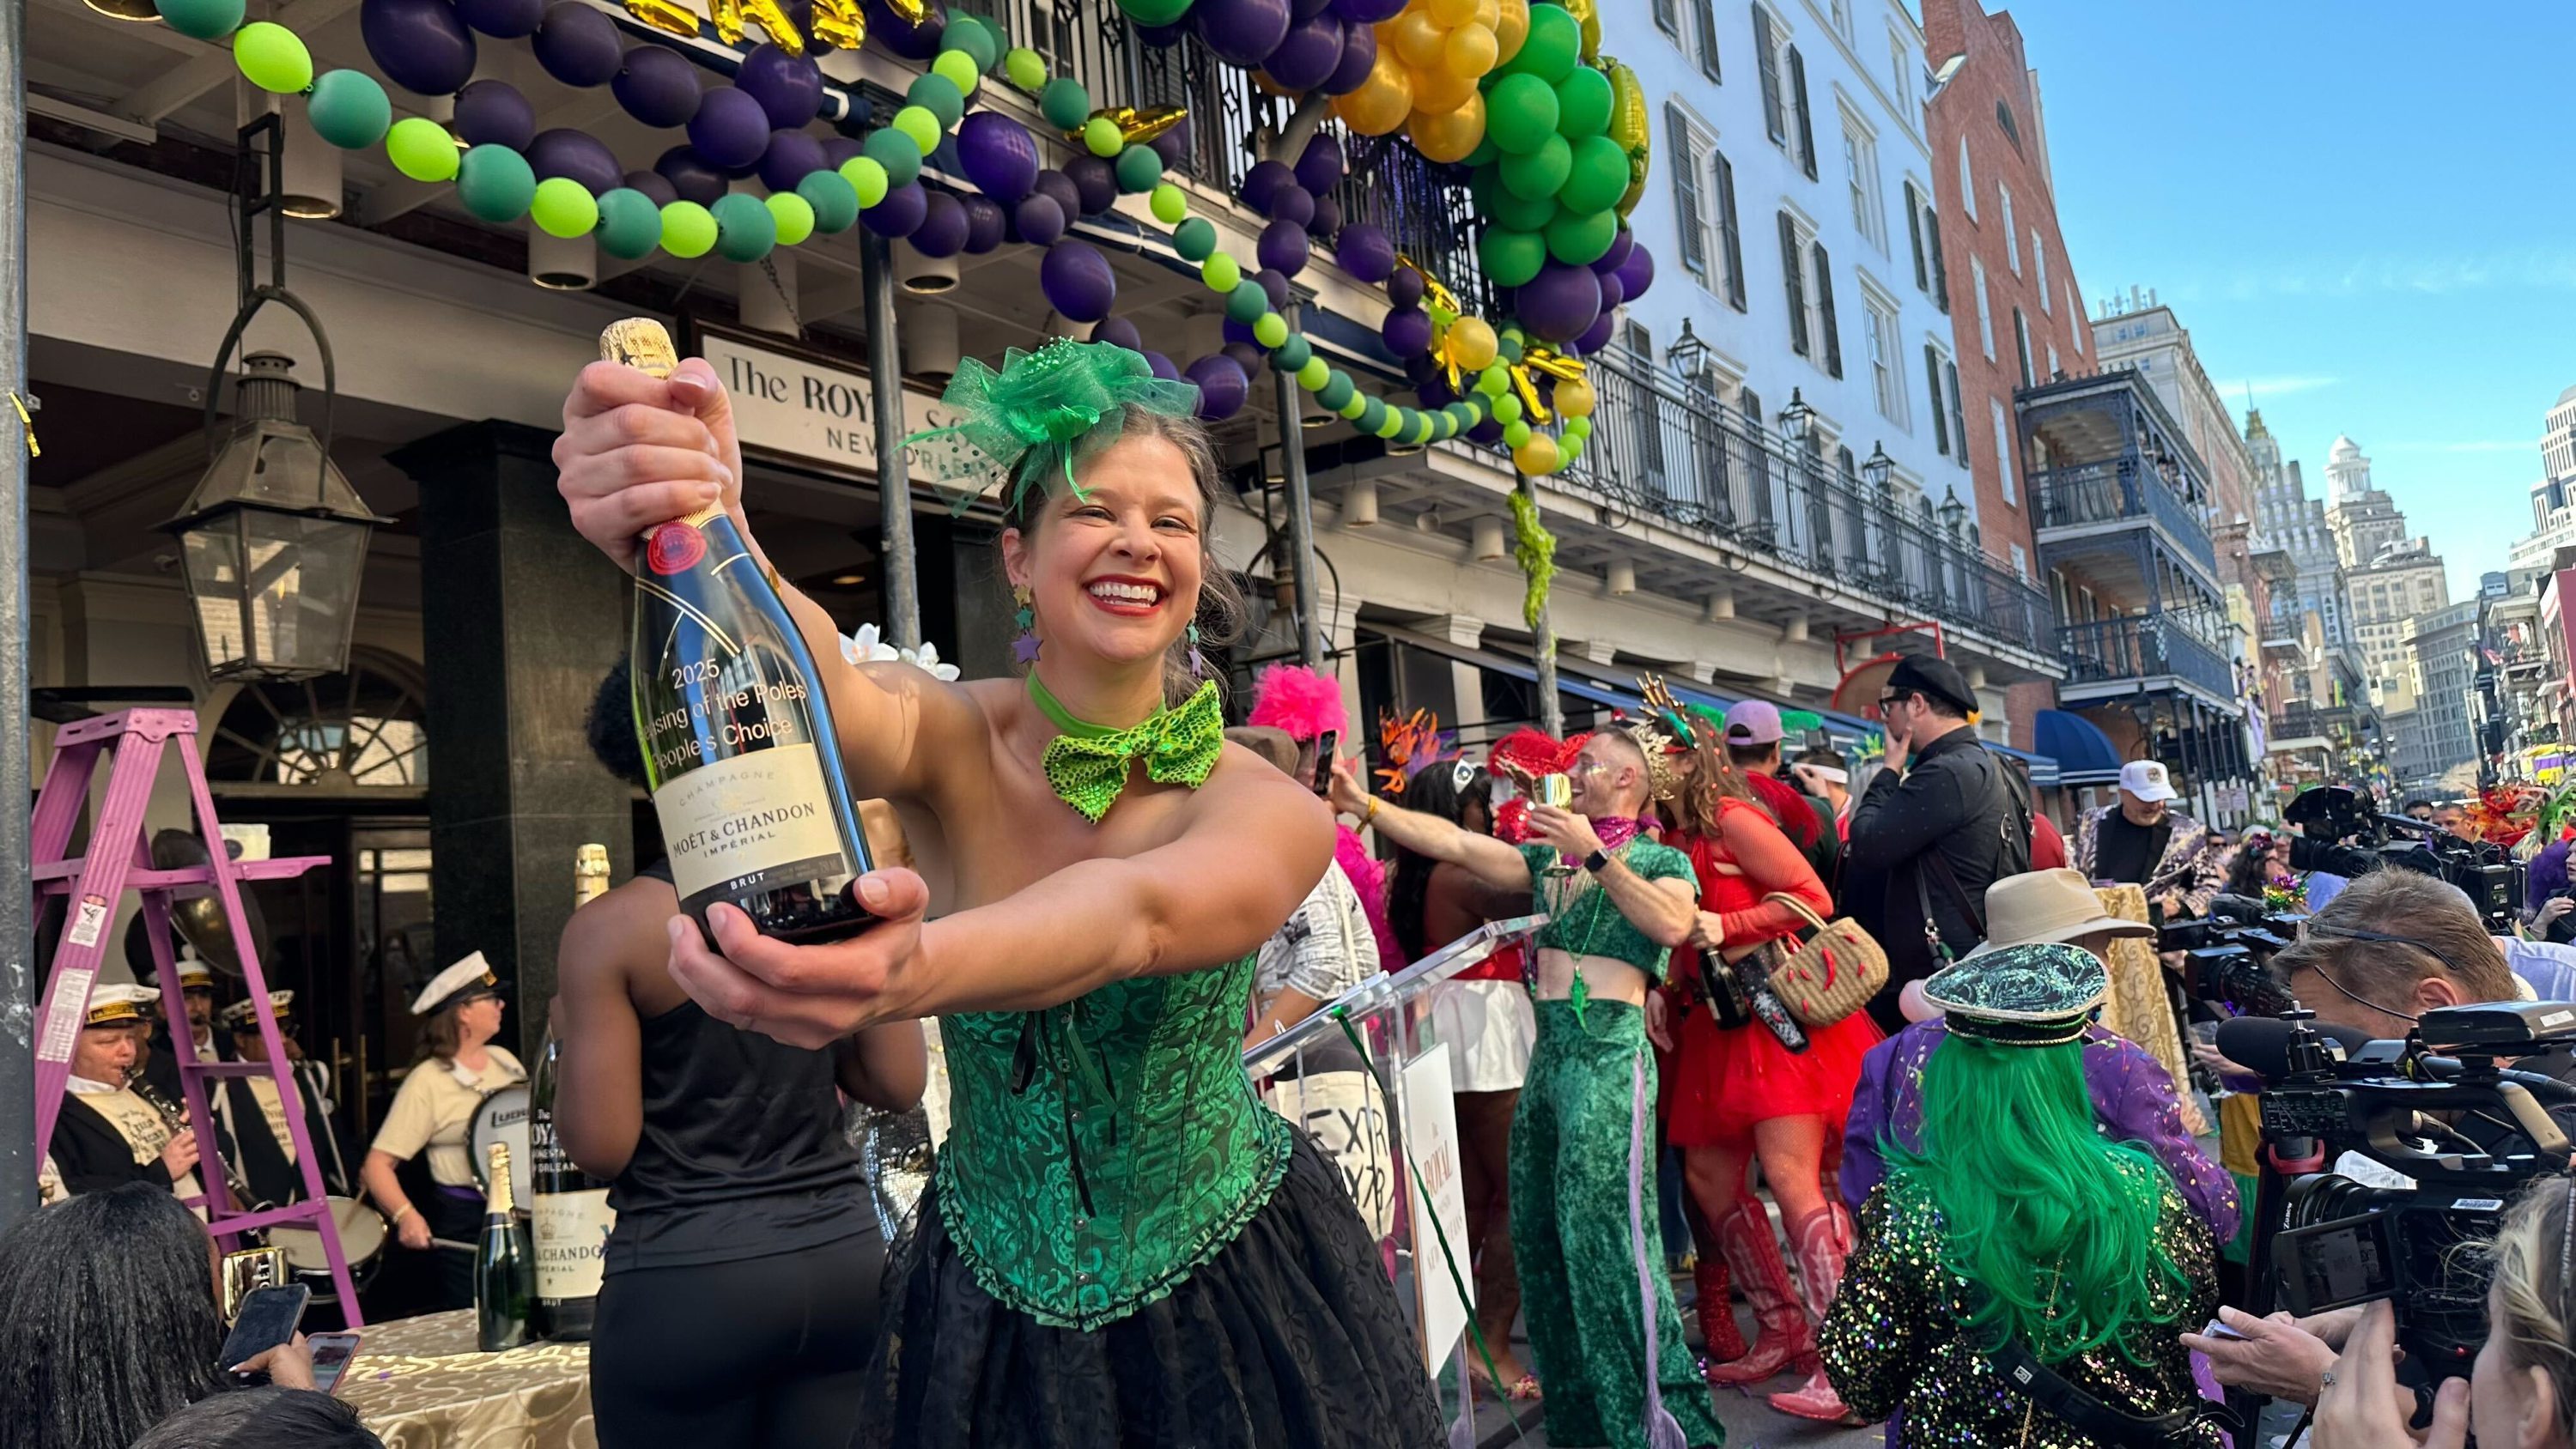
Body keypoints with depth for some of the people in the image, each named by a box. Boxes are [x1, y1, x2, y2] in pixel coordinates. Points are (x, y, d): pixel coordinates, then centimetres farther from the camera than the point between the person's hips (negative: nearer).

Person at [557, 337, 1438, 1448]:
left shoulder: (1270, 813, -17)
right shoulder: (954, 743, -12)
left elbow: (1136, 916, -38)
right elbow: (833, 705, -35)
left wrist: (920, 969, -58)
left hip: (1233, 1296, -1)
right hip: (990, 1304, 2)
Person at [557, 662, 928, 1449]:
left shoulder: (612, 929, -10)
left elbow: (600, 1145, -12)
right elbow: (900, 1084, 2)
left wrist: (571, 1038, 6)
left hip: (687, 1278, -3)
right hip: (844, 1257, 3)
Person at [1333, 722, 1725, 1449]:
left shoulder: (1660, 861, 2)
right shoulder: (1548, 856, 17)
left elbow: (1673, 925, -19)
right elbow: (1452, 842, 11)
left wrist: (1596, 855, -17)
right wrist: (1362, 803, 5)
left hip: (1609, 1049, -6)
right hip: (1547, 1050, 7)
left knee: (1600, 1227, -12)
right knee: (1538, 1229, 7)